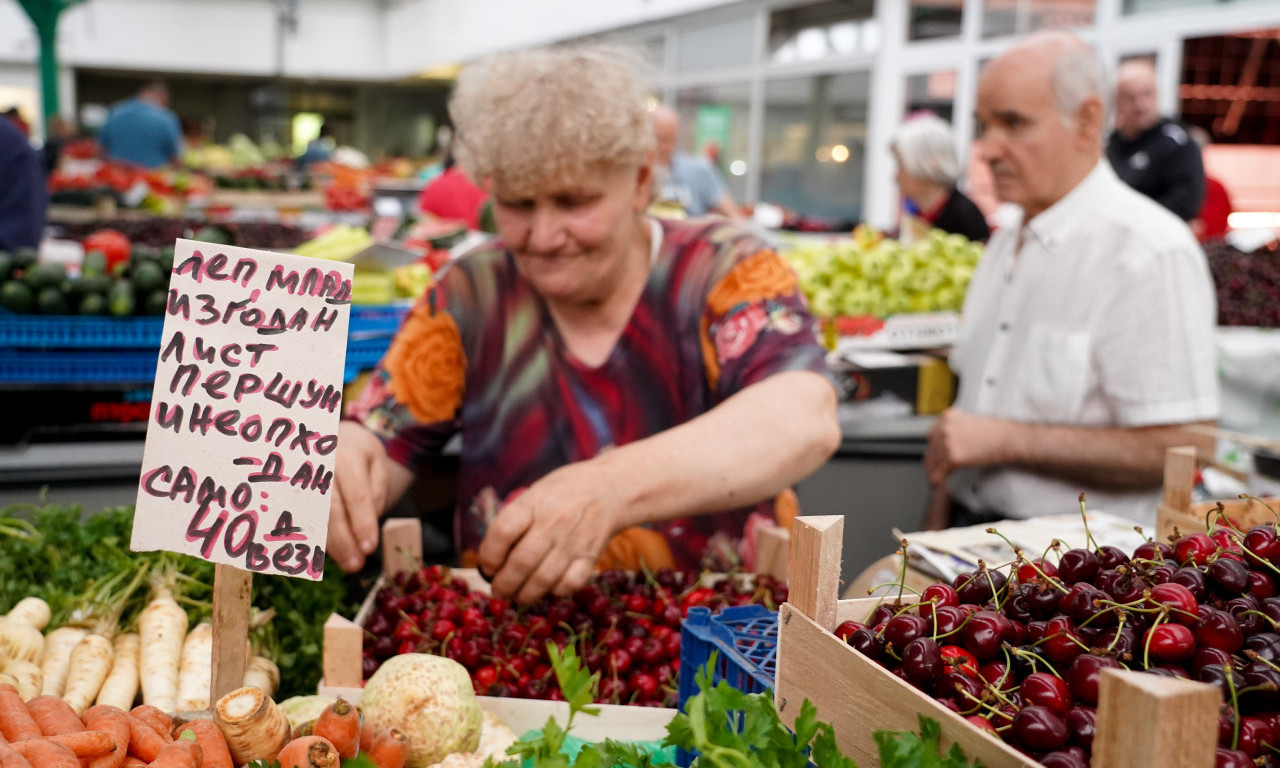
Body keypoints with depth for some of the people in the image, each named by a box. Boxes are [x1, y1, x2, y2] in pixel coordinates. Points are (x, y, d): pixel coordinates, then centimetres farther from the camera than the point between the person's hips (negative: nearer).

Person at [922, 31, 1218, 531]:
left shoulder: (1150, 252, -12)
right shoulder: (1007, 243, 15)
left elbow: (1181, 449, -17)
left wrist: (1004, 441, -17)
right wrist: (937, 526, 9)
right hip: (973, 528, 7)